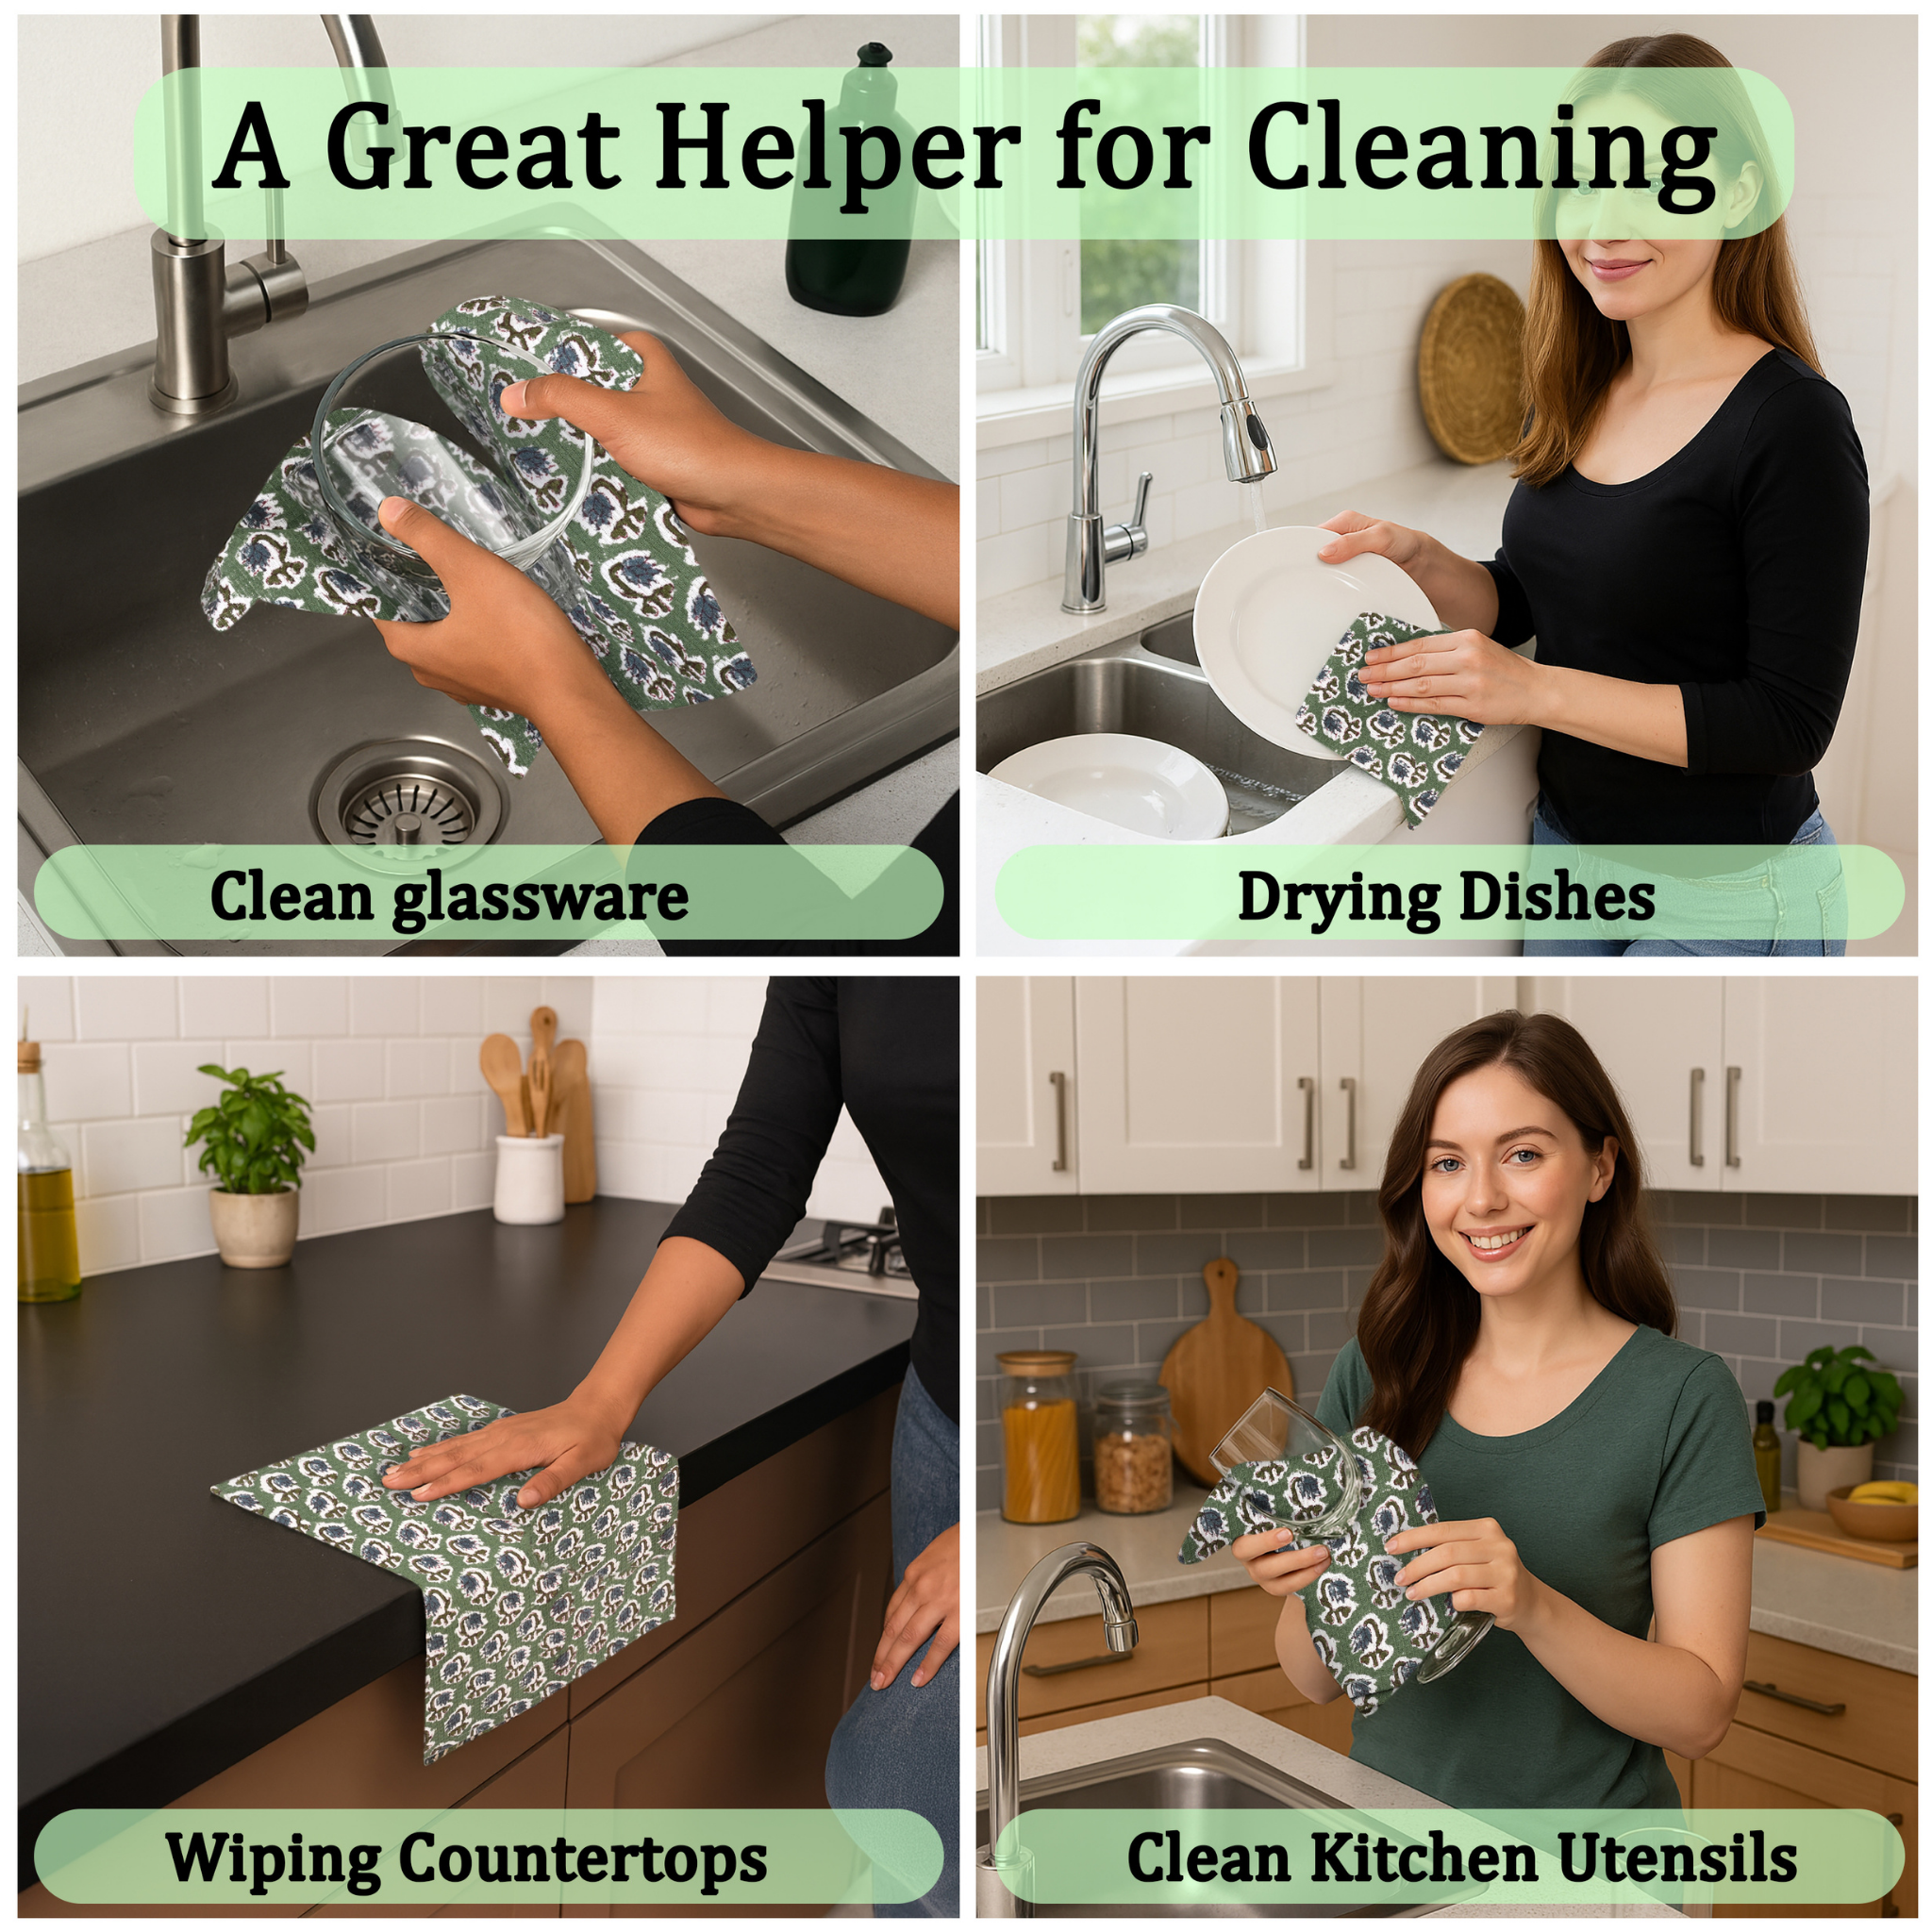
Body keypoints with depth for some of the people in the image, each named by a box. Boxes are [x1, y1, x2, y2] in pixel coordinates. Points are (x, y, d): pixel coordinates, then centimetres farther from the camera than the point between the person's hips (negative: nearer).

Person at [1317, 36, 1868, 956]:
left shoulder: (1793, 423, -18)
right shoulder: (1575, 394, 1)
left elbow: (1789, 724, -20)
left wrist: (1535, 691, -26)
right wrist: (1419, 559, -9)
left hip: (1724, 892, -6)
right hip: (1566, 840, 7)